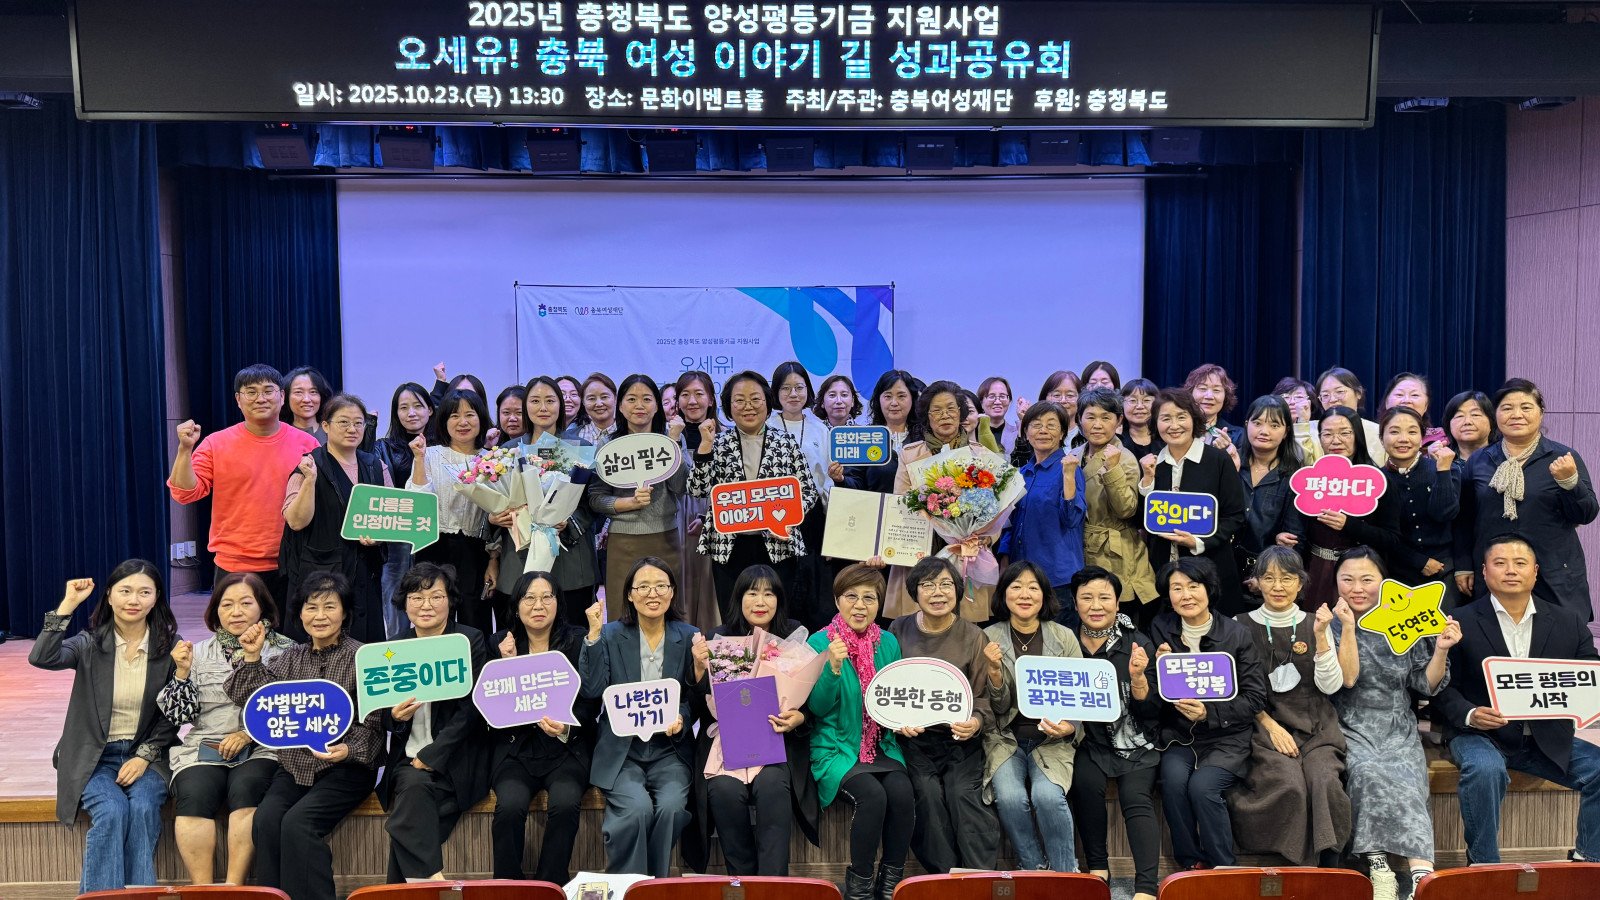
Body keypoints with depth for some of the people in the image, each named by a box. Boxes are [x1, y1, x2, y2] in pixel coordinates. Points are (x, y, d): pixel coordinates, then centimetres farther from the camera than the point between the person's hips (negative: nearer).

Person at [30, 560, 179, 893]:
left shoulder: (169, 647, 1)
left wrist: (145, 756, -10)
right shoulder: (91, 643, 1)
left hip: (148, 754, 0)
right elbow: (41, 658, -21)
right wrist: (68, 604, -20)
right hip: (94, 756, 0)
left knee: (142, 808, -28)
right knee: (112, 811, -28)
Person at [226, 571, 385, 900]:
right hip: (294, 766, 4)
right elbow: (252, 699, 6)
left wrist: (348, 750, -22)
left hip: (345, 768, -4)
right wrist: (251, 657, -2)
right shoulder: (291, 657, 12)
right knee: (266, 819, -21)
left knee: (298, 823, -25)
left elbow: (370, 724, -5)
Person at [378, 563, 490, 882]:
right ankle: (431, 879, -20)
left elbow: (470, 709, -9)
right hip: (406, 759, 3)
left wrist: (430, 757, -16)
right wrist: (394, 716, -12)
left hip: (453, 758, -3)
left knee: (414, 784, -28)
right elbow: (384, 720, 13)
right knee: (412, 785, -28)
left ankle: (403, 889, -17)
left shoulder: (471, 641, -1)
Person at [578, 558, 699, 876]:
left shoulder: (688, 636, 5)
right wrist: (594, 634, -15)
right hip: (622, 749, -1)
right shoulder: (611, 635, 2)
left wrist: (682, 718, -14)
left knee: (671, 806, -25)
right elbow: (592, 690, -10)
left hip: (669, 748, 1)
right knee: (637, 808, -26)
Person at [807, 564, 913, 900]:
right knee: (872, 795, -28)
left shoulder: (888, 643, 6)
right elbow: (818, 708, -9)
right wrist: (833, 667, -24)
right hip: (836, 748, -3)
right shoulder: (820, 642, -5)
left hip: (881, 745, 4)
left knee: (902, 793, -24)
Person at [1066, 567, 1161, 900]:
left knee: (1136, 796, -25)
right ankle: (1097, 867, -10)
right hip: (1090, 740, 1)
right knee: (1087, 781, -27)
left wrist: (1138, 678, -21)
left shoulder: (1139, 644, -2)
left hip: (1135, 742, -1)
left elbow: (1151, 712, -3)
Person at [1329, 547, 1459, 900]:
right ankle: (1387, 871, -29)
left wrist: (1441, 649, -7)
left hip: (1398, 731, 2)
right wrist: (1347, 627, -18)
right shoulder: (1331, 626, 2)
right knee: (1368, 772, -32)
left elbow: (1427, 685, 9)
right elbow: (1345, 679, -11)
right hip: (1350, 729, -1)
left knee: (1404, 778, -28)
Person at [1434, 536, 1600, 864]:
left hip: (1548, 740, 4)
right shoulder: (1461, 623, -2)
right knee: (1485, 769, -33)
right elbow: (1444, 687, -3)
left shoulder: (1569, 624, 9)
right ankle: (1483, 863, -15)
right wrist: (1469, 714, -23)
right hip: (1479, 735, -4)